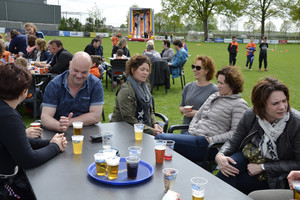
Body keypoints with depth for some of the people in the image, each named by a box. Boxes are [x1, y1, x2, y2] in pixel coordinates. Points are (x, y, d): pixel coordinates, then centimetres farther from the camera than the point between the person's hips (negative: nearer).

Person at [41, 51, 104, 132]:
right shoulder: (54, 85, -6)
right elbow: (45, 117, -13)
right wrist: (59, 126, -33)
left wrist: (69, 122, -18)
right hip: (59, 133, 0)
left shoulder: (95, 84, -5)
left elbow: (96, 117, -9)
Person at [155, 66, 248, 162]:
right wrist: (191, 130, 5)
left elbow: (235, 133, -11)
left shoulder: (239, 104, -2)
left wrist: (210, 140, -15)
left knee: (161, 138, -22)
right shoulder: (213, 96, 20)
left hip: (205, 143, -7)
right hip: (192, 135, 8)